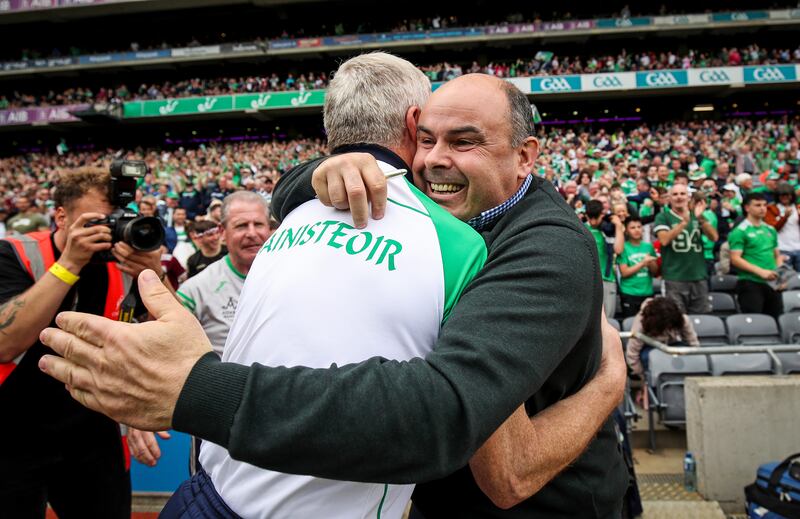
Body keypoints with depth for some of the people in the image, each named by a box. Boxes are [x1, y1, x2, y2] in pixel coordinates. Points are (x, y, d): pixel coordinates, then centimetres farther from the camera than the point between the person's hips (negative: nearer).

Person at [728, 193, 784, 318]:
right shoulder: (740, 231, -7)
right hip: (750, 283, -7)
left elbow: (777, 255, 21)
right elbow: (735, 259, -13)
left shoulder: (771, 230, 14)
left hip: (772, 283, 7)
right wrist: (760, 271, -20)